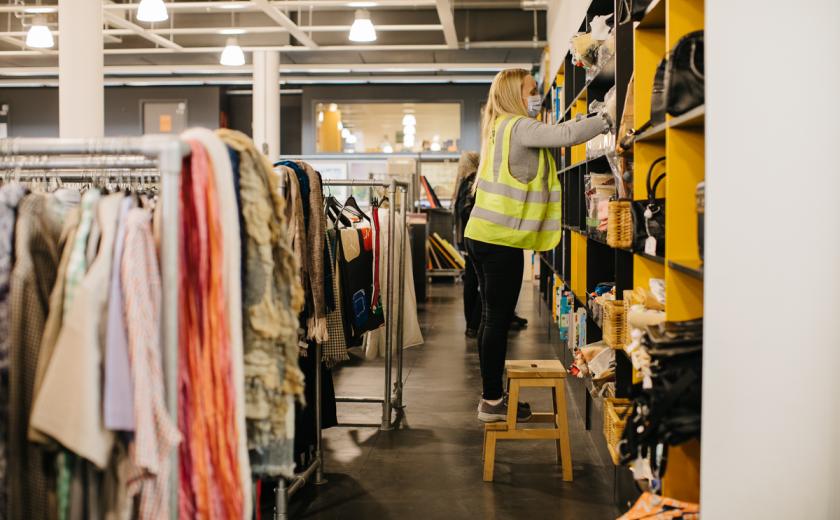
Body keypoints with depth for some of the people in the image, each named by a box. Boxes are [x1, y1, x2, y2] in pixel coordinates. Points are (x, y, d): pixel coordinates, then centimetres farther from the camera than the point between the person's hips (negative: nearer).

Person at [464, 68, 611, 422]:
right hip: (501, 240, -10)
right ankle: (493, 402, 3)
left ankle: (492, 396, 21)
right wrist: (608, 120, -12)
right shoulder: (519, 127, -11)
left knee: (492, 317, 13)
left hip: (482, 235, 10)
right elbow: (566, 134, -23)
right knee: (498, 319, -4)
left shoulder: (500, 129, 18)